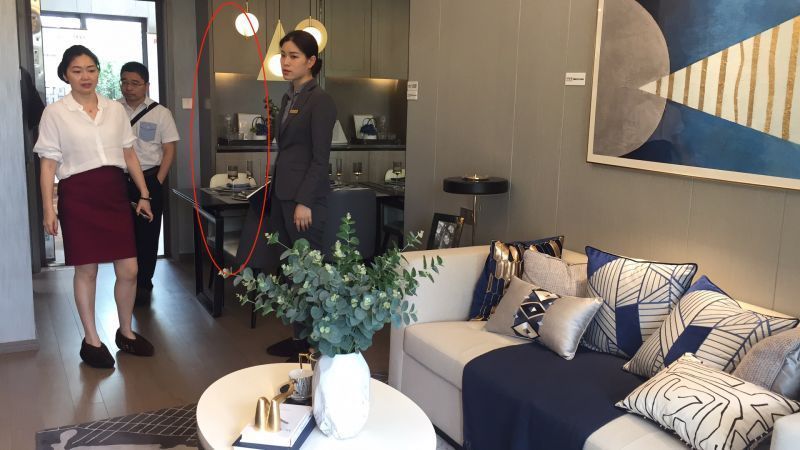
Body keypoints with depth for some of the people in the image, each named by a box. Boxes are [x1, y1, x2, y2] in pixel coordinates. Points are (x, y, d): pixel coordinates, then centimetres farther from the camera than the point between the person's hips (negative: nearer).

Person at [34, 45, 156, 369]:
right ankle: (91, 340, 20)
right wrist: (48, 209, -7)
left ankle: (126, 332, 24)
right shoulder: (55, 113, -1)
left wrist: (144, 194, 11)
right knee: (86, 270, 4)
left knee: (129, 270, 4)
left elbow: (129, 155, 14)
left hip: (114, 192, 3)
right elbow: (48, 164, -2)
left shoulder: (115, 109, 9)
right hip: (78, 195, -3)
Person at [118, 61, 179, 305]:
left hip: (150, 179, -1)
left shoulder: (160, 113, -1)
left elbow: (169, 150, -1)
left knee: (147, 233, 3)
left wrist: (157, 183, -8)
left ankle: (144, 284, 16)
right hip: (120, 180, 2)